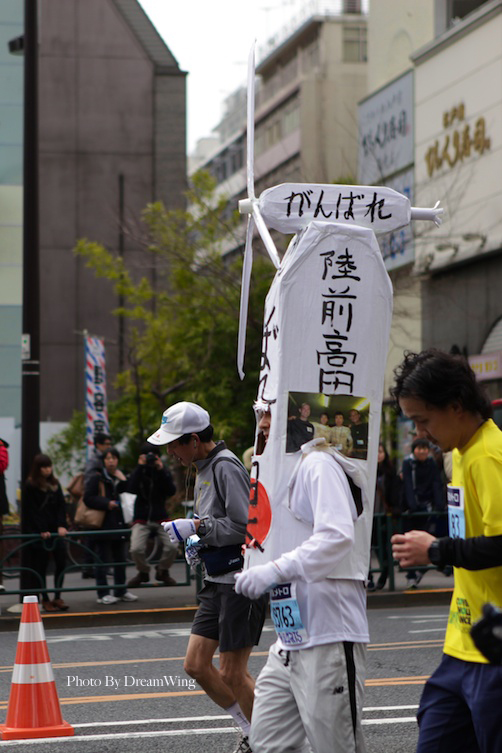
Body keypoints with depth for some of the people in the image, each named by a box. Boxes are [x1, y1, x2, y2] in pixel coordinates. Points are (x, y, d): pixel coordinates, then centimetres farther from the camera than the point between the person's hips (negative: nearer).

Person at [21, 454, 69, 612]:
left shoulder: (55, 484, 11)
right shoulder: (30, 486, -5)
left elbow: (61, 506, 7)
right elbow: (30, 510, -9)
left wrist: (61, 526, -7)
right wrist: (41, 530, -15)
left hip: (55, 530, 5)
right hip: (38, 533, -5)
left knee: (61, 561, -4)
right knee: (40, 566, -1)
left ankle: (57, 597, 7)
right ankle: (45, 600, 6)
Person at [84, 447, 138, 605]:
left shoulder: (121, 477, 16)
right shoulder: (97, 478, -4)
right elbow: (88, 498, -10)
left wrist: (122, 480, -4)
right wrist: (107, 503, -19)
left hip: (118, 524, 6)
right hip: (103, 525, -6)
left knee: (120, 559, 11)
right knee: (103, 560, -4)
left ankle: (121, 591, 21)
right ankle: (103, 593, 0)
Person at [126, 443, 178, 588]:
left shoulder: (163, 473, 5)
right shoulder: (139, 472, 2)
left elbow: (171, 491, -13)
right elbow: (132, 488, -18)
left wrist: (161, 470, -19)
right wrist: (140, 468, -20)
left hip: (160, 518, 1)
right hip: (142, 518, -1)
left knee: (172, 546, -21)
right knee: (136, 549, -23)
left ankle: (162, 571, 8)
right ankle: (143, 572, 9)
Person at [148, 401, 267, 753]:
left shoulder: (226, 467, -16)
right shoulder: (204, 468, 15)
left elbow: (245, 525, -23)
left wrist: (197, 527, -17)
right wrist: (196, 541, 9)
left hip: (242, 582, -10)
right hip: (217, 581, 10)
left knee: (232, 673, -6)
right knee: (196, 664, 8)